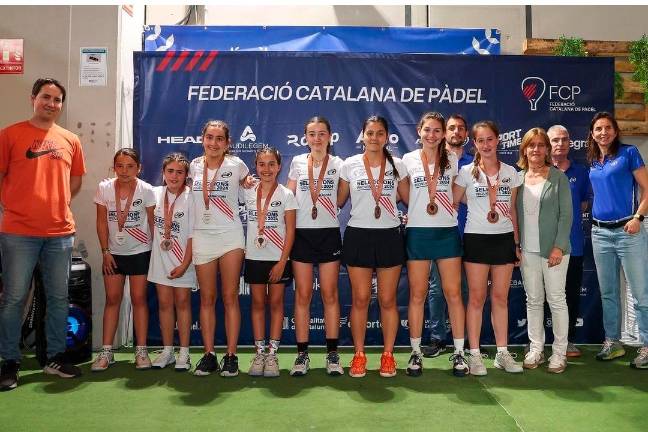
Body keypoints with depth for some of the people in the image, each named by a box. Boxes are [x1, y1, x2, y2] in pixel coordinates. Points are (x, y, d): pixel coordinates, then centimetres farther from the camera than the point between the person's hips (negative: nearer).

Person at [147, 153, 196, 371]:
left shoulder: (190, 198, -10)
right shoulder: (156, 193, 3)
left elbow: (193, 235, -11)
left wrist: (184, 264, -14)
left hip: (182, 259, -4)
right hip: (161, 257, 4)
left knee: (182, 302, 3)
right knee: (164, 302, 8)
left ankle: (184, 353, 12)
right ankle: (167, 351, 19)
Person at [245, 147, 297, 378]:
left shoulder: (286, 195, -4)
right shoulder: (248, 193, 4)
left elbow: (290, 231, -7)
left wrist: (282, 262, -12)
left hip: (278, 259, -2)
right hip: (254, 257, 3)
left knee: (276, 303, 4)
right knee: (258, 303, 7)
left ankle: (272, 354, 10)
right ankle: (259, 353, 14)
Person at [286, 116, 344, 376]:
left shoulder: (338, 164, 6)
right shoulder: (297, 163, 8)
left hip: (329, 234, 0)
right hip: (302, 234, 1)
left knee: (329, 295, 3)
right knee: (302, 296, 2)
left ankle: (332, 354, 12)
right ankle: (302, 354, 11)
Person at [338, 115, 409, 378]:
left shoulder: (397, 166, 5)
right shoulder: (349, 165, 3)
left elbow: (409, 199, 11)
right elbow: (338, 201, 10)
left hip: (389, 236, 1)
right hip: (358, 236, 0)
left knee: (388, 300, 5)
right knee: (360, 299, 3)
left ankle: (388, 355, 18)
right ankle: (359, 355, 15)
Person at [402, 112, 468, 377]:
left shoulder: (452, 160, 8)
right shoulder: (408, 160, 3)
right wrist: (409, 213, 0)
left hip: (447, 231, 1)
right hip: (418, 232, -1)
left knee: (453, 293, 1)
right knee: (417, 295, 3)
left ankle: (459, 353, 13)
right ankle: (416, 353, 14)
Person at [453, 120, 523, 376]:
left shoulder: (510, 172, 8)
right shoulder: (467, 172, 0)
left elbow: (512, 210, 12)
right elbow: (452, 204, 4)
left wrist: (516, 243, 10)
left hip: (504, 238, 3)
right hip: (476, 239, -2)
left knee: (500, 297, 7)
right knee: (477, 298, 0)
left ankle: (502, 353, 16)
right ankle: (475, 355, 7)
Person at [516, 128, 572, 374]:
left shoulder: (558, 177, -2)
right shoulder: (518, 178, 6)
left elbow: (566, 214, -6)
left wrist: (559, 247, -13)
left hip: (553, 249, -3)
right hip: (527, 250, 3)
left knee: (556, 300, 4)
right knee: (533, 300, 9)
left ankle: (559, 352, 14)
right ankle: (536, 349, 19)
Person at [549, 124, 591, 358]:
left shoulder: (580, 171, 8)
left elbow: (585, 202, 16)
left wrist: (571, 216, 5)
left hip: (573, 243, 3)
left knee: (572, 293, 9)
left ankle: (568, 340, 23)